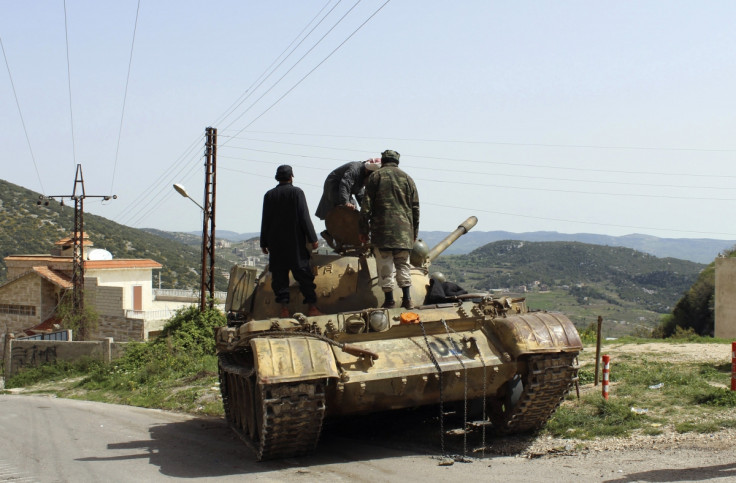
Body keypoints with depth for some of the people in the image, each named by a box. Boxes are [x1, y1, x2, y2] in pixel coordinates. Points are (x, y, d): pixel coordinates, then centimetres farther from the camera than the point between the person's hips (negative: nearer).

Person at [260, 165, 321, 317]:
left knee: (279, 276, 5)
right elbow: (304, 217, -8)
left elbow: (265, 220, 7)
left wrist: (264, 243, 13)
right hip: (295, 242, -2)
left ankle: (284, 308, 0)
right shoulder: (297, 192, -4)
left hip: (275, 243, 2)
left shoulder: (269, 195, 5)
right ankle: (312, 307, -1)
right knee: (304, 274, 1)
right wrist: (312, 238, -4)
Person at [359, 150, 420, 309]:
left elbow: (366, 206, -1)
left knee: (385, 266, 1)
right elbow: (415, 209, 12)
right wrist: (414, 233, 18)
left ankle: (389, 300, 1)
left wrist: (364, 230, 4)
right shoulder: (407, 178, 13)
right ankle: (407, 299, 1)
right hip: (404, 230, 3)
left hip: (382, 229, -3)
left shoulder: (375, 177, 5)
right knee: (403, 264, 10)